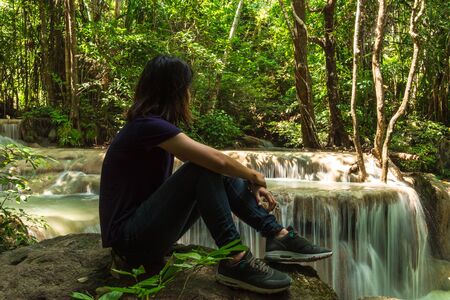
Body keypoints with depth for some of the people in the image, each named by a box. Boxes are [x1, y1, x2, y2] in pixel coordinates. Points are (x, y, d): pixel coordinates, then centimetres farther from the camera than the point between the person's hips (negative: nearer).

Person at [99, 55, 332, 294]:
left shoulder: (155, 125, 11)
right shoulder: (148, 125, -18)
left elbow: (215, 163, 14)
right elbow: (216, 159, -23)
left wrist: (251, 184, 5)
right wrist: (254, 177, -5)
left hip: (147, 225, 9)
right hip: (130, 238, -9)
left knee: (219, 174, 4)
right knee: (204, 168, -22)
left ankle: (278, 235, -1)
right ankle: (235, 262, -21)